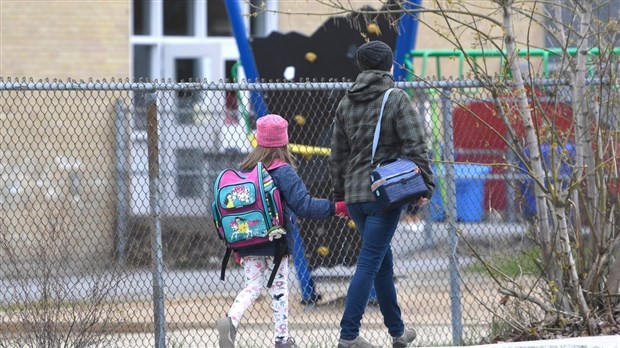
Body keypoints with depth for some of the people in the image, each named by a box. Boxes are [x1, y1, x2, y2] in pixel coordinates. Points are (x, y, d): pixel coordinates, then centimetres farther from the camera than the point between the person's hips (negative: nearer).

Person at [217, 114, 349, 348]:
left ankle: (231, 320, -15)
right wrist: (335, 208, -14)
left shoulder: (244, 169, 5)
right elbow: (304, 205, -21)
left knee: (253, 285, 10)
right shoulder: (283, 172, -12)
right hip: (275, 241, -4)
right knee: (279, 286, 7)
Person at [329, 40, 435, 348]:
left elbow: (337, 155, 16)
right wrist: (426, 187, -8)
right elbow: (415, 146, -13)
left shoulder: (346, 104, 12)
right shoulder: (396, 99, -6)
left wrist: (340, 195, 23)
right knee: (369, 263, -8)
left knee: (383, 260, 19)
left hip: (354, 195, 6)